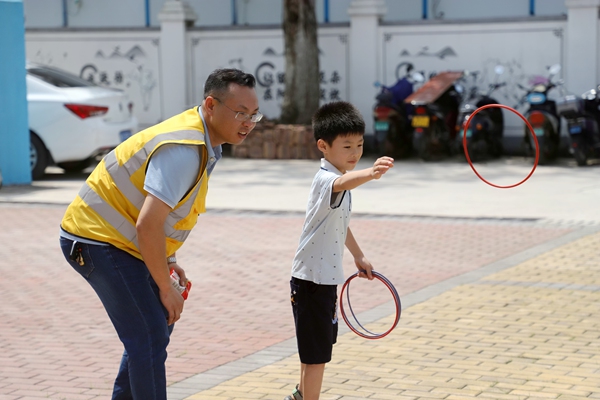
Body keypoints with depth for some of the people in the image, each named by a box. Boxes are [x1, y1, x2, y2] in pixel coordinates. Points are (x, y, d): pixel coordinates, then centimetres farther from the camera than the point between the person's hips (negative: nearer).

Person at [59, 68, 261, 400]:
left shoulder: (205, 143, 6)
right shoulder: (184, 149, -27)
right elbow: (148, 225, -31)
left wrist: (166, 261, 10)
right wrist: (165, 288, -20)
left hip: (112, 237, 11)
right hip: (97, 240, -11)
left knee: (158, 324, 21)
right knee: (150, 339, -14)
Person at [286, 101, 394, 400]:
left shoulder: (340, 181, 8)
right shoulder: (325, 179, -23)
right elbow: (344, 183, -50)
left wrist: (358, 256, 29)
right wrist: (370, 173, -69)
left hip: (327, 278, 10)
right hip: (311, 280, -10)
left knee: (315, 348, 26)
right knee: (317, 354, -5)